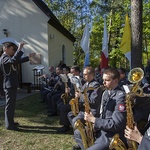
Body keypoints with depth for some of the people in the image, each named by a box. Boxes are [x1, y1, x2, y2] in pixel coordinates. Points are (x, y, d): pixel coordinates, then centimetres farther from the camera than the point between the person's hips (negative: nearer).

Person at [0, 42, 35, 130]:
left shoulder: (8, 57, 17)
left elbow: (18, 60, 29)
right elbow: (13, 60, -37)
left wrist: (29, 57, 23)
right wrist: (19, 49, -35)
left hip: (12, 84, 10)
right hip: (9, 85, -10)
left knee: (11, 104, 16)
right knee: (10, 104, -4)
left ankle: (10, 122, 27)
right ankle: (9, 125, 4)